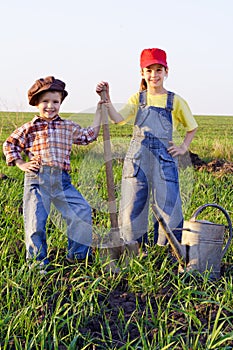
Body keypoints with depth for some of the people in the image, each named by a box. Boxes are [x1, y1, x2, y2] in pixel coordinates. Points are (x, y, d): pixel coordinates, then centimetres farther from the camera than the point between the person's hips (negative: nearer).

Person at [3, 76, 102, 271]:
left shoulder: (68, 127, 14)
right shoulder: (29, 128, 7)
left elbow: (89, 135, 22)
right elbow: (10, 145, 16)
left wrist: (99, 109, 21)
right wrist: (21, 164, 4)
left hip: (62, 180, 3)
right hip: (37, 179, -2)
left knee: (82, 211, -6)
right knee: (36, 220, -4)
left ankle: (78, 255, 9)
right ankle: (37, 259, 14)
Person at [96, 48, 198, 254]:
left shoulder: (175, 101, 7)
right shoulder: (138, 99, 10)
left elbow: (192, 128, 19)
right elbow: (118, 119, -7)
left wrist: (183, 148, 6)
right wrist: (107, 100, -20)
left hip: (164, 159, -1)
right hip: (137, 158, 2)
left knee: (168, 206, -5)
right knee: (133, 206, 3)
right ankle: (138, 250, 18)